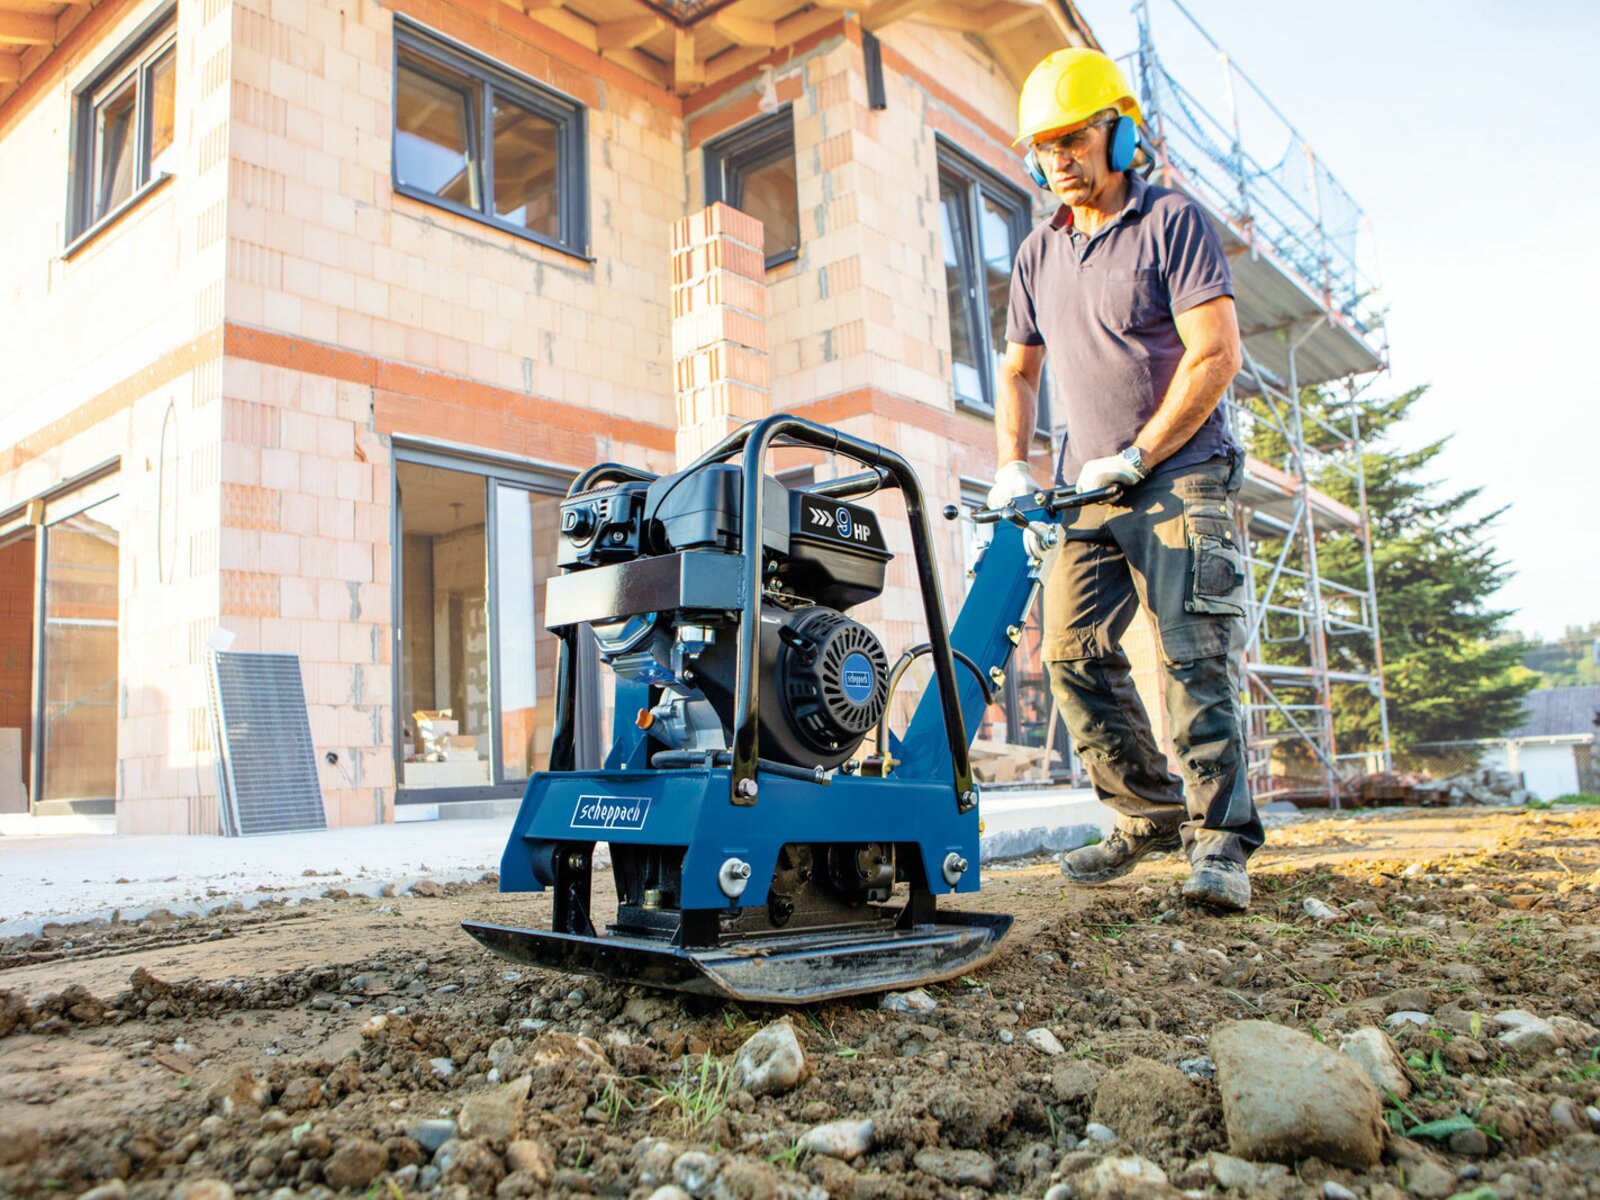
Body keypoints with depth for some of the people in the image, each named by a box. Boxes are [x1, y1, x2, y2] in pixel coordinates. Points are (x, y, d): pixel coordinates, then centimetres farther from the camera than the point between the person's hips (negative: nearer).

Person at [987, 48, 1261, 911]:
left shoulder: (1172, 221, -3)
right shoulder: (1038, 255, 15)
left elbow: (1215, 356, -11)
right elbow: (1017, 372, 21)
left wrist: (1134, 458, -14)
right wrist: (1012, 468, 6)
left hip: (1179, 477, -6)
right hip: (1091, 493, 6)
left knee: (1193, 656, -12)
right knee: (1073, 651, 0)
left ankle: (1220, 840, -5)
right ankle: (1150, 811, 14)